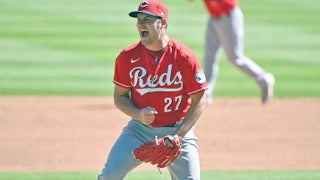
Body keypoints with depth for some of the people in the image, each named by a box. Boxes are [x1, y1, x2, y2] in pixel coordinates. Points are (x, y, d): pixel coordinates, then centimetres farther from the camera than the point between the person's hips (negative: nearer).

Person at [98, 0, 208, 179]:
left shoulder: (184, 57, -13)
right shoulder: (127, 56, -5)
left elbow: (199, 101, -9)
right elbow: (120, 97, 4)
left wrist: (178, 135, -17)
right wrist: (138, 114, -17)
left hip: (178, 129, -2)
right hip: (140, 129, 2)